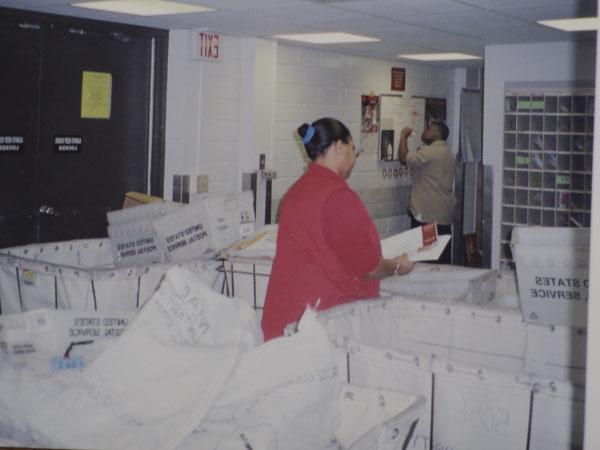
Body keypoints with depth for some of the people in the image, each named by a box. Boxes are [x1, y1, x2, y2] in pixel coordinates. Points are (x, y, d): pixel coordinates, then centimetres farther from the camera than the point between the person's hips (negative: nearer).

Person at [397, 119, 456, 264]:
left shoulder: (430, 152, -13)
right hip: (444, 216, 10)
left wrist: (403, 136, -3)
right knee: (443, 257, 9)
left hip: (427, 216, -10)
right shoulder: (448, 153, 19)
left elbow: (404, 158, -17)